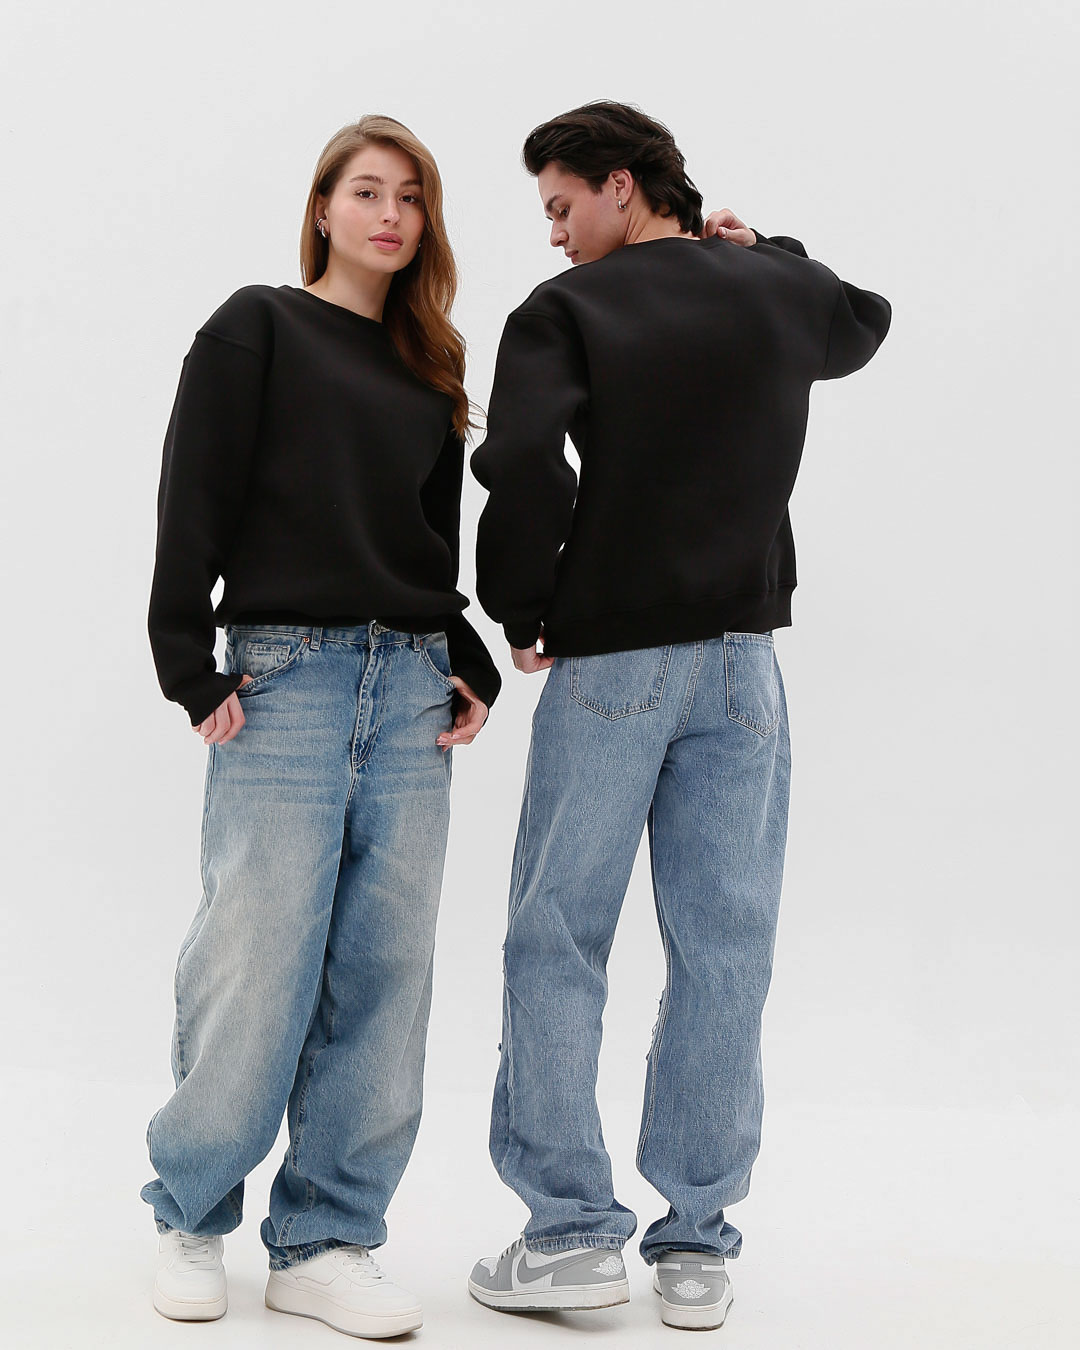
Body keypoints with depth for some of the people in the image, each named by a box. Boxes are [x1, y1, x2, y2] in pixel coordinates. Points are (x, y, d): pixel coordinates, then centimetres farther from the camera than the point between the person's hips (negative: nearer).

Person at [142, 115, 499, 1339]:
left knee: (384, 972, 2)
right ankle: (189, 1218, 15)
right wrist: (190, 669, -10)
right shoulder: (256, 330, 4)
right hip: (285, 680, -5)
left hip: (410, 688, 5)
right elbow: (193, 504, -3)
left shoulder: (429, 372, 19)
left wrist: (469, 667, 6)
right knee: (258, 964, -6)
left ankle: (324, 1242, 12)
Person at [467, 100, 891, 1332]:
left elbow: (523, 467, -20)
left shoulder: (565, 313, -5)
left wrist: (518, 613, -6)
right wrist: (763, 251, 31)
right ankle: (697, 1244, 12)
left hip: (607, 663, -4)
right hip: (743, 661, 4)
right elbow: (865, 323, 33)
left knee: (558, 943, 6)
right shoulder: (780, 292, 9)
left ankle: (571, 1231, 8)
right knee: (722, 950, 6)